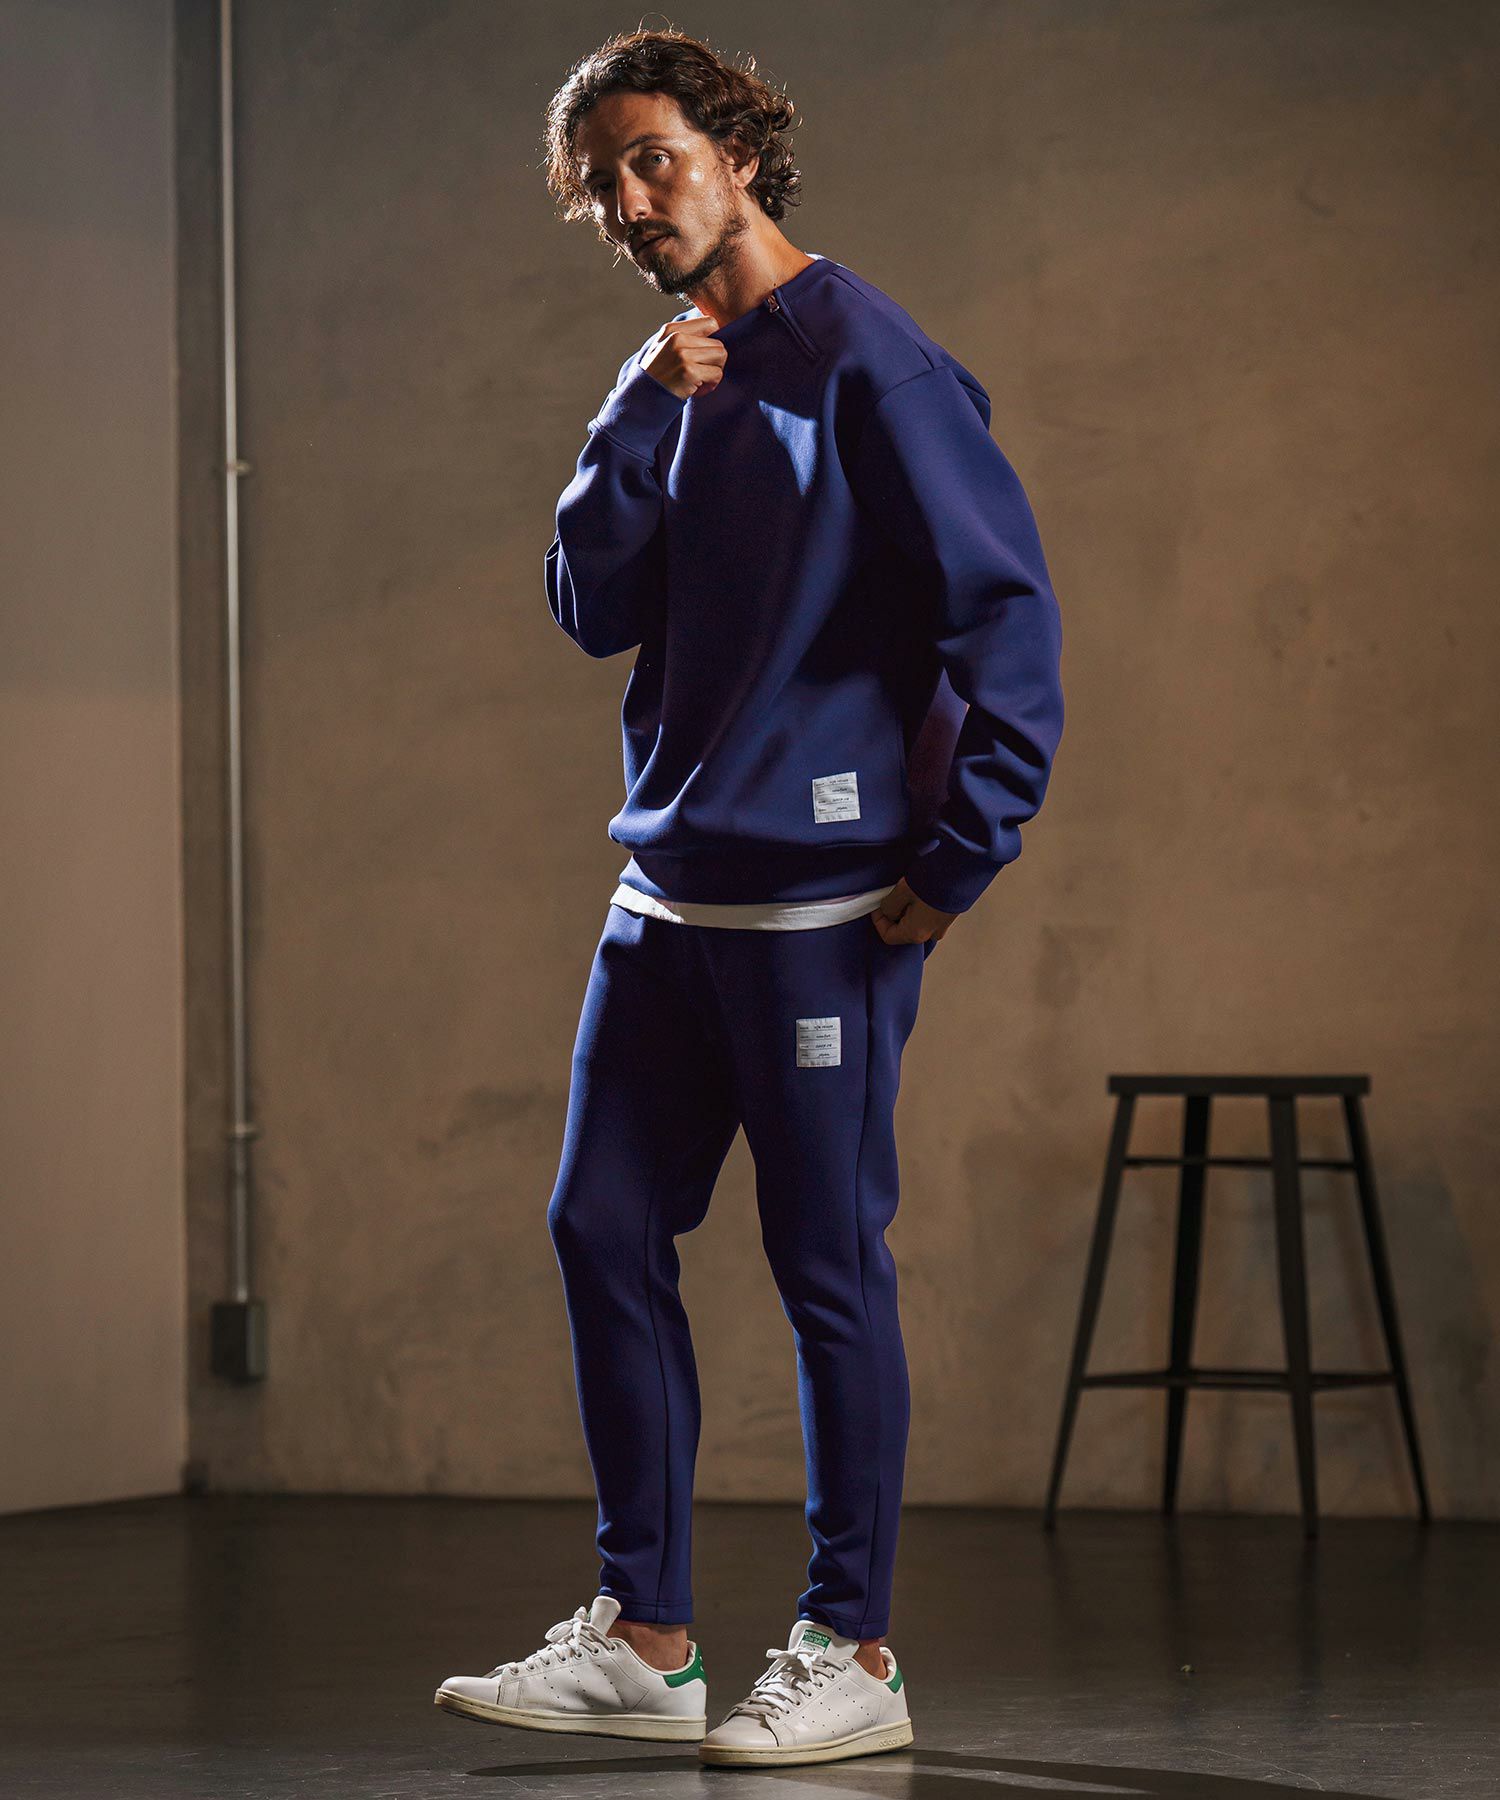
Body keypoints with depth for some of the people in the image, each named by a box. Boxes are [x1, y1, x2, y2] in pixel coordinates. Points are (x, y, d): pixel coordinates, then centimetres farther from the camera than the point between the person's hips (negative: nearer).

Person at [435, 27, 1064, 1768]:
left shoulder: (863, 363, -9)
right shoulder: (674, 387, 15)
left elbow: (1008, 610, -13)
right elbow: (595, 610, 6)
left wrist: (958, 858, -13)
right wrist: (646, 416, -6)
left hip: (819, 902, -8)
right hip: (668, 894, 8)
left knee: (827, 1267, -2)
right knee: (605, 1232, 7)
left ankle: (852, 1653, 8)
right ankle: (642, 1636, 15)